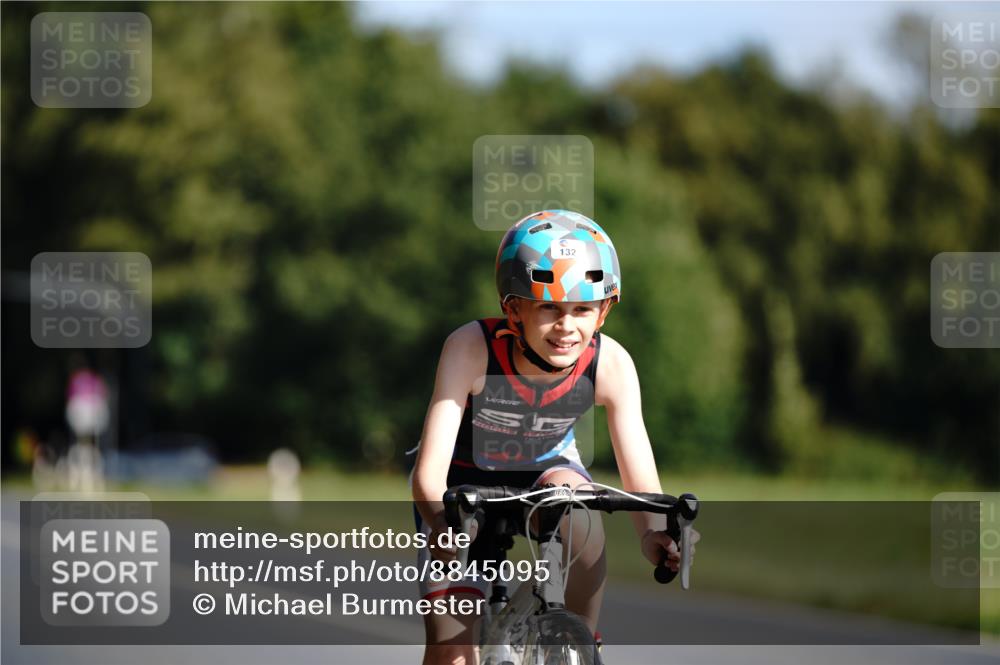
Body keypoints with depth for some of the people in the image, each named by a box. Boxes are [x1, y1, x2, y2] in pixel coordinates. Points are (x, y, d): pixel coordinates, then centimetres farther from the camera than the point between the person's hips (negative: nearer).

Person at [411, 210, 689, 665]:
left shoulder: (611, 365, -27)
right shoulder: (471, 348, -33)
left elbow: (642, 486, -26)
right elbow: (429, 471, -36)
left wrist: (656, 536, -49)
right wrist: (441, 524, -58)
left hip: (544, 470, 1)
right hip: (465, 480, -1)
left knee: (580, 512, -35)